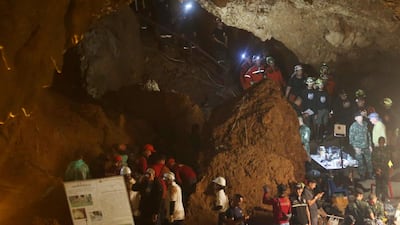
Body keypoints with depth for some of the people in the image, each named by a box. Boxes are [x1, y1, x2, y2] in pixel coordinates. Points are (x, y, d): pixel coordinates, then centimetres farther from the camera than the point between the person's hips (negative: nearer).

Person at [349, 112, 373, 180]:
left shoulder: (365, 124, 7)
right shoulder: (353, 126, -7)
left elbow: (368, 135, 16)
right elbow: (351, 137, -7)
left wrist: (370, 145, 13)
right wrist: (355, 147, -13)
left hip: (366, 147, 5)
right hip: (359, 148, -4)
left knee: (369, 162, 7)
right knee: (360, 163, -1)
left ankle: (369, 175, 19)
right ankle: (362, 177, 11)